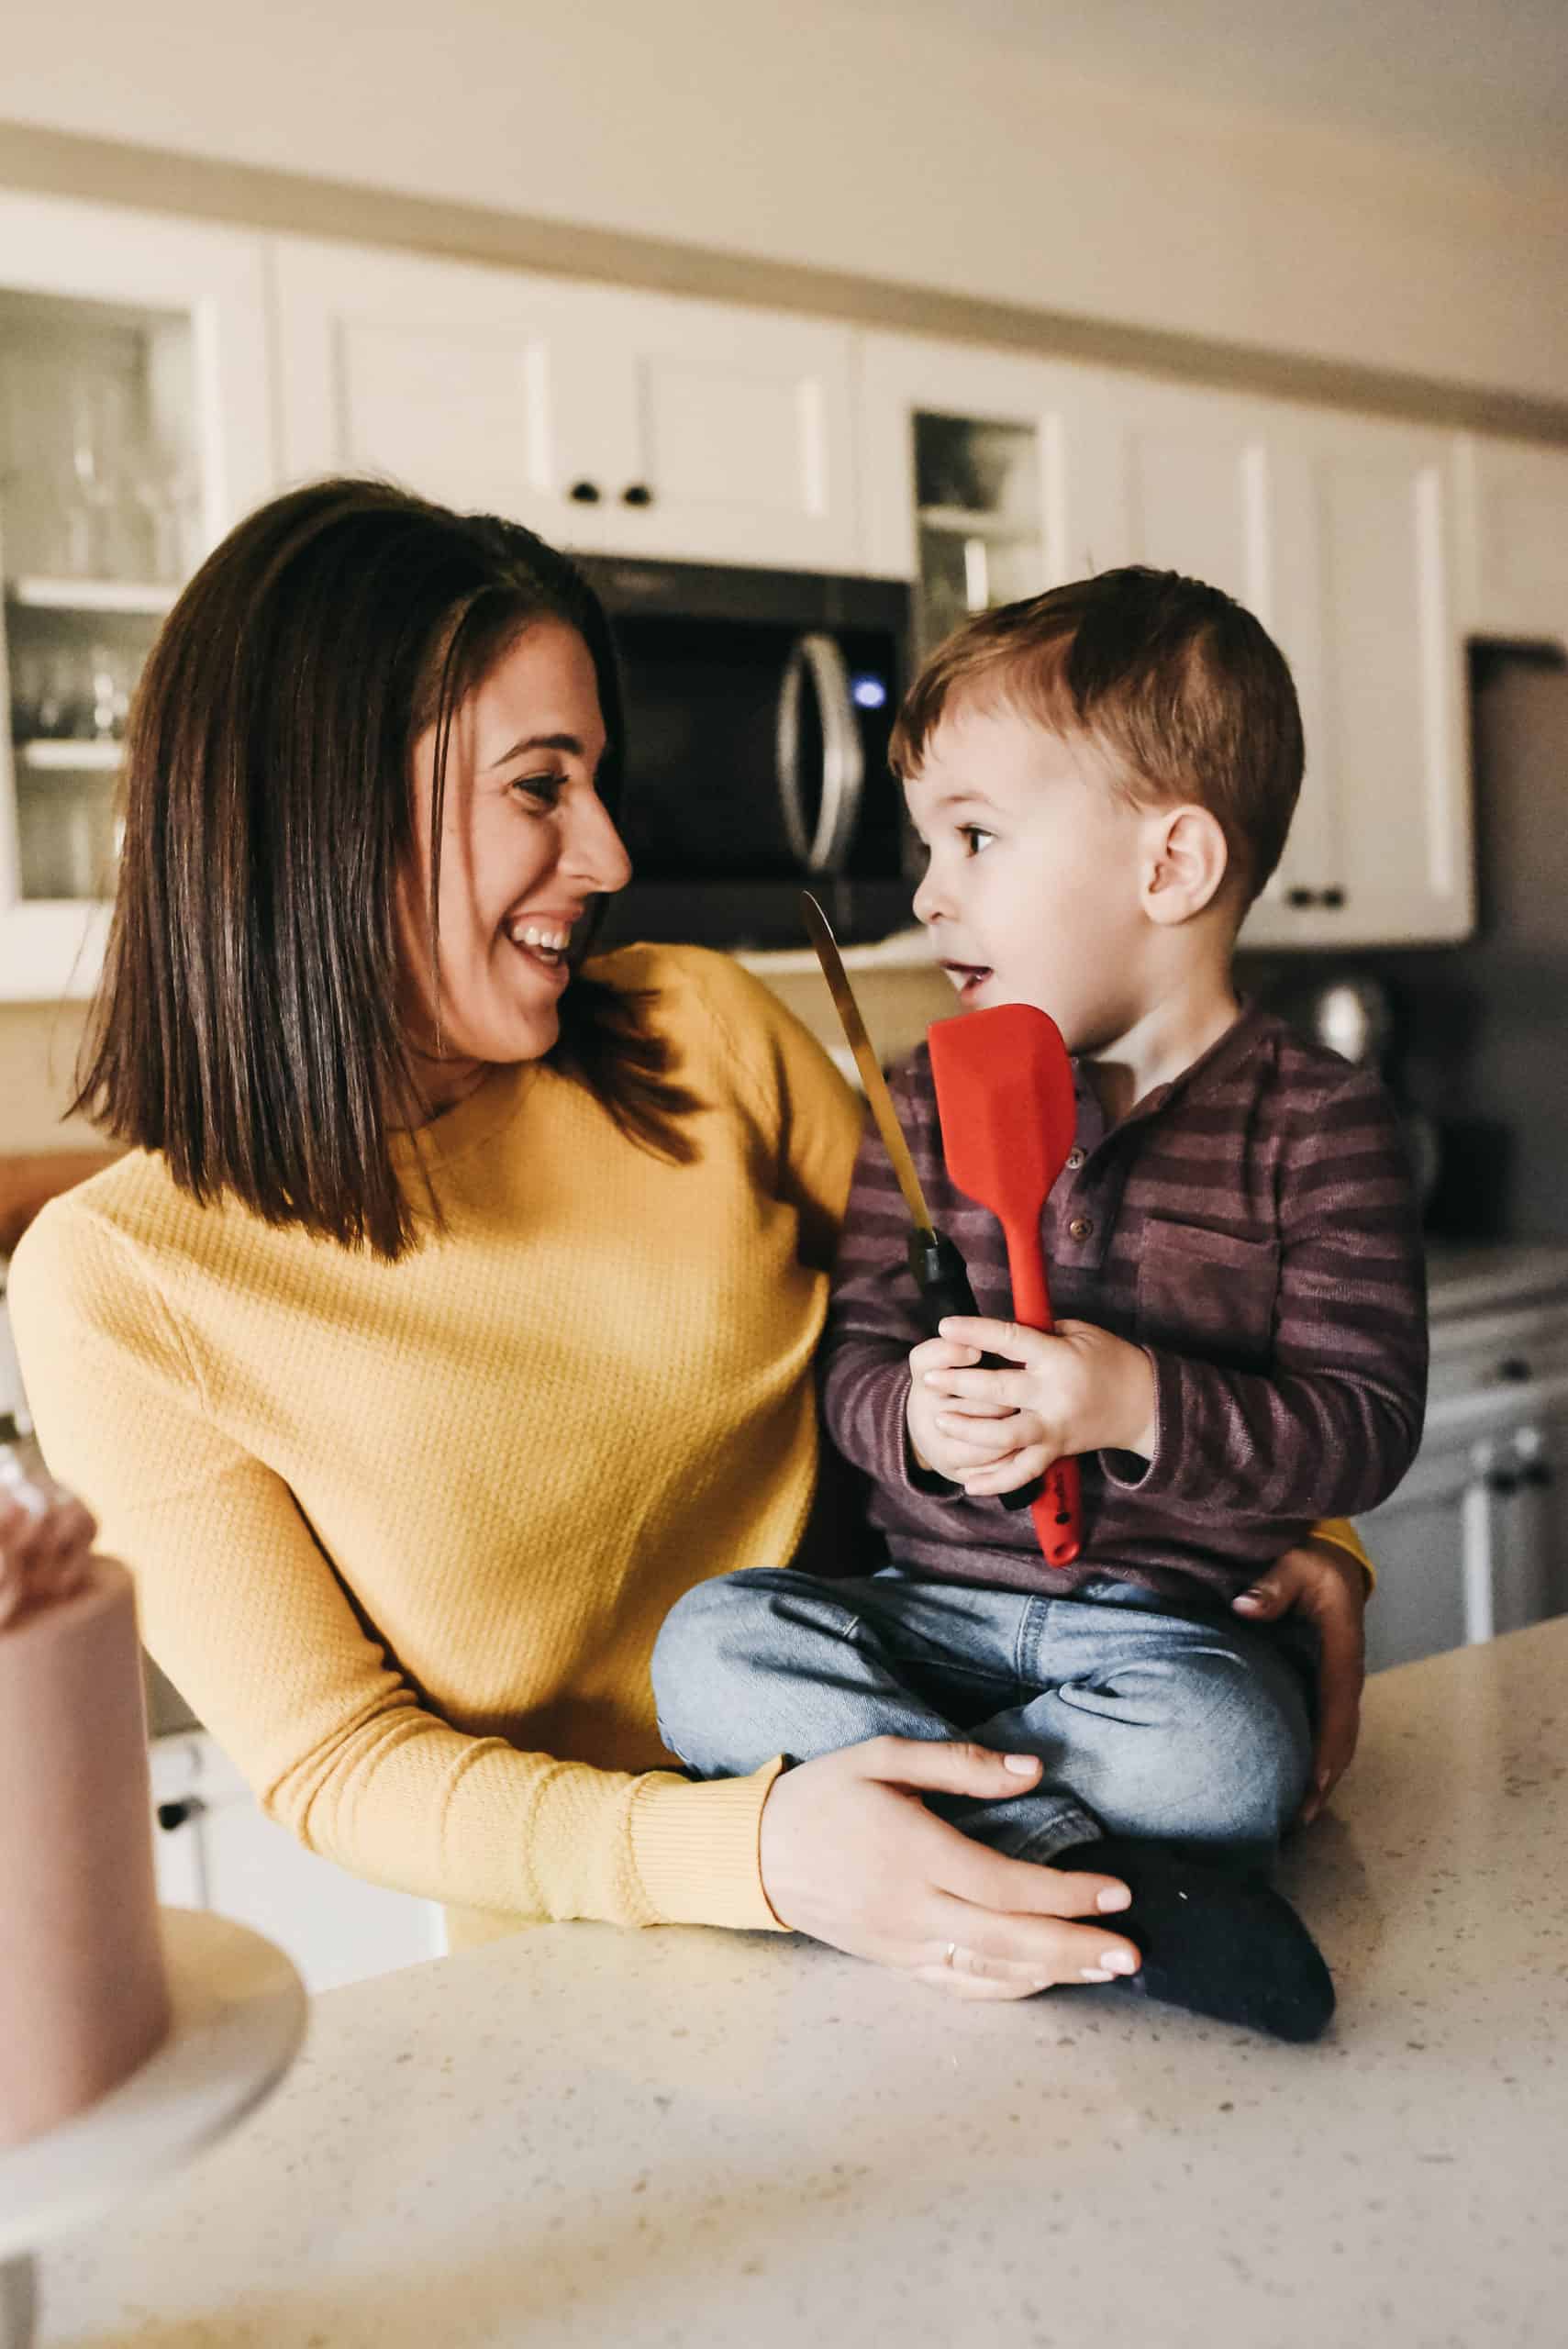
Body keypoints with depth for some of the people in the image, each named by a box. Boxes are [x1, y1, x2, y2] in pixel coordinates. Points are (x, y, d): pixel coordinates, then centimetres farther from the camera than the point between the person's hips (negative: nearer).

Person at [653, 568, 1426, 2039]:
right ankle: (1057, 1847, -26)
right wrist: (916, 1418, -17)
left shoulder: (1317, 1122, -4)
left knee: (1224, 1750, -36)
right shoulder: (925, 1104, 7)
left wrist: (1143, 1407, -22)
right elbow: (854, 1356, 7)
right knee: (710, 1644, -22)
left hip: (1185, 1626, -3)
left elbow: (1368, 1425, -6)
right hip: (936, 1602, 4)